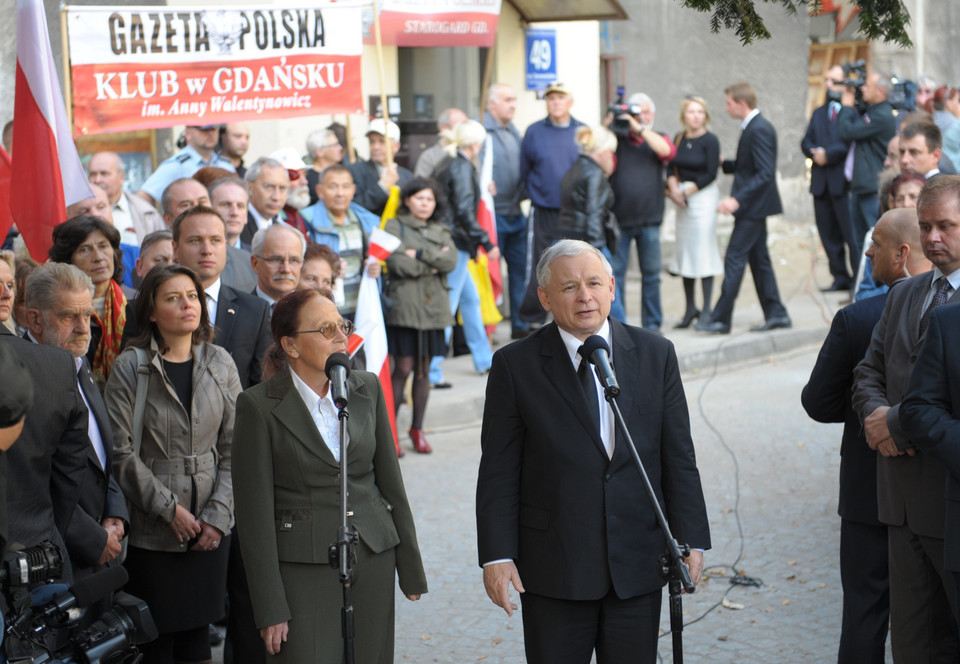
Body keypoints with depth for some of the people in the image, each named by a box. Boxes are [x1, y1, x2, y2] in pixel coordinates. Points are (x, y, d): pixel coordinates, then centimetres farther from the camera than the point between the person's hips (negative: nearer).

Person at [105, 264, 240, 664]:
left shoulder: (220, 364, 6)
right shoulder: (130, 368, -5)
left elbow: (234, 449, 5)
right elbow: (122, 454, -8)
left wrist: (218, 515, -5)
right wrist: (170, 509, -11)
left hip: (210, 528, 3)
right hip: (151, 530, -3)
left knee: (197, 632, 7)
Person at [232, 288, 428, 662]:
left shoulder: (367, 388, 6)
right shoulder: (259, 406, -7)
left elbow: (390, 480, 12)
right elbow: (255, 512, -8)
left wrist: (411, 568, 12)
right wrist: (269, 609, -11)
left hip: (373, 559, 4)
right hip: (303, 567, -4)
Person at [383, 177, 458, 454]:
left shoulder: (441, 231, 16)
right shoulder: (394, 227, 4)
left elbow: (451, 261, -2)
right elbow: (397, 264, -11)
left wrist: (419, 254, -10)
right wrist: (433, 263, -5)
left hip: (433, 308, 4)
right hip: (404, 306, -4)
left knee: (424, 369, 7)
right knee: (403, 369, -8)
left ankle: (417, 428, 16)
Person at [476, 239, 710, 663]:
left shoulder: (655, 355, 4)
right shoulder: (516, 366, -3)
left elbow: (679, 457, 5)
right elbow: (499, 472, -3)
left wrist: (689, 540, 0)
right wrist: (496, 555, -9)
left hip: (637, 564, 2)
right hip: (554, 571, -2)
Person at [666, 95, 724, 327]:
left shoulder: (710, 140, -7)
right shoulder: (679, 139, 9)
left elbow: (710, 175, -11)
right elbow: (672, 168, 9)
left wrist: (686, 191, -11)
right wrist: (674, 189, -8)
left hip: (703, 196, -6)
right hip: (683, 198, 6)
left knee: (703, 250, -6)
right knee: (685, 251, 7)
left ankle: (706, 309, 0)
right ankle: (690, 309, 14)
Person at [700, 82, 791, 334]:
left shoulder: (759, 130, -19)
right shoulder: (754, 127, 13)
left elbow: (765, 173, -25)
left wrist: (737, 199, -29)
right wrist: (724, 163, 15)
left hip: (753, 207, -10)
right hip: (753, 206, 10)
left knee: (734, 259, -8)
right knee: (759, 259, 13)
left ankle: (720, 319, -6)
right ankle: (776, 314, 17)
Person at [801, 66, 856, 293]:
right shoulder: (819, 113, 22)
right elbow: (806, 142, 14)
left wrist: (828, 154, -13)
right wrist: (815, 153, -7)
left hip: (844, 181, -7)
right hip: (821, 183, 7)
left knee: (851, 232, -7)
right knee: (828, 234, 8)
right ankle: (840, 277, 14)